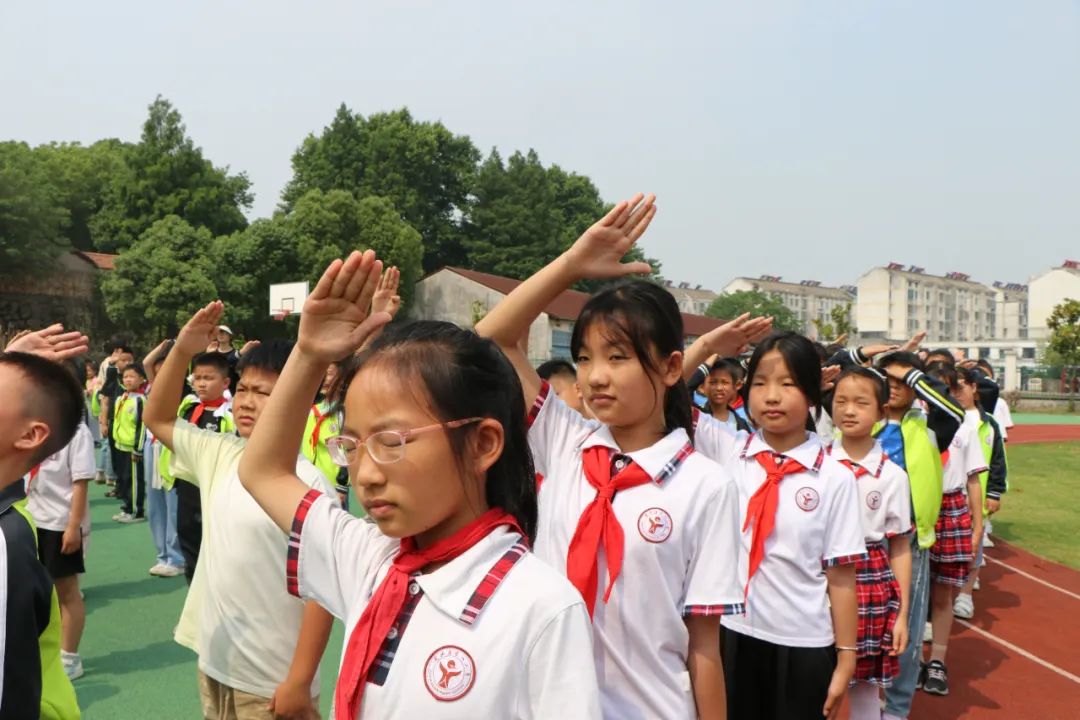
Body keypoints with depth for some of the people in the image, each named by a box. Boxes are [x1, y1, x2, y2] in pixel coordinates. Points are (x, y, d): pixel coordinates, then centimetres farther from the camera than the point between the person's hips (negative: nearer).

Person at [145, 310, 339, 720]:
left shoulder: (308, 484, -19)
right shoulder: (218, 456, 1)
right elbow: (158, 418, 12)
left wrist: (299, 682, -16)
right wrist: (182, 350, -2)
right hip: (213, 664, 7)